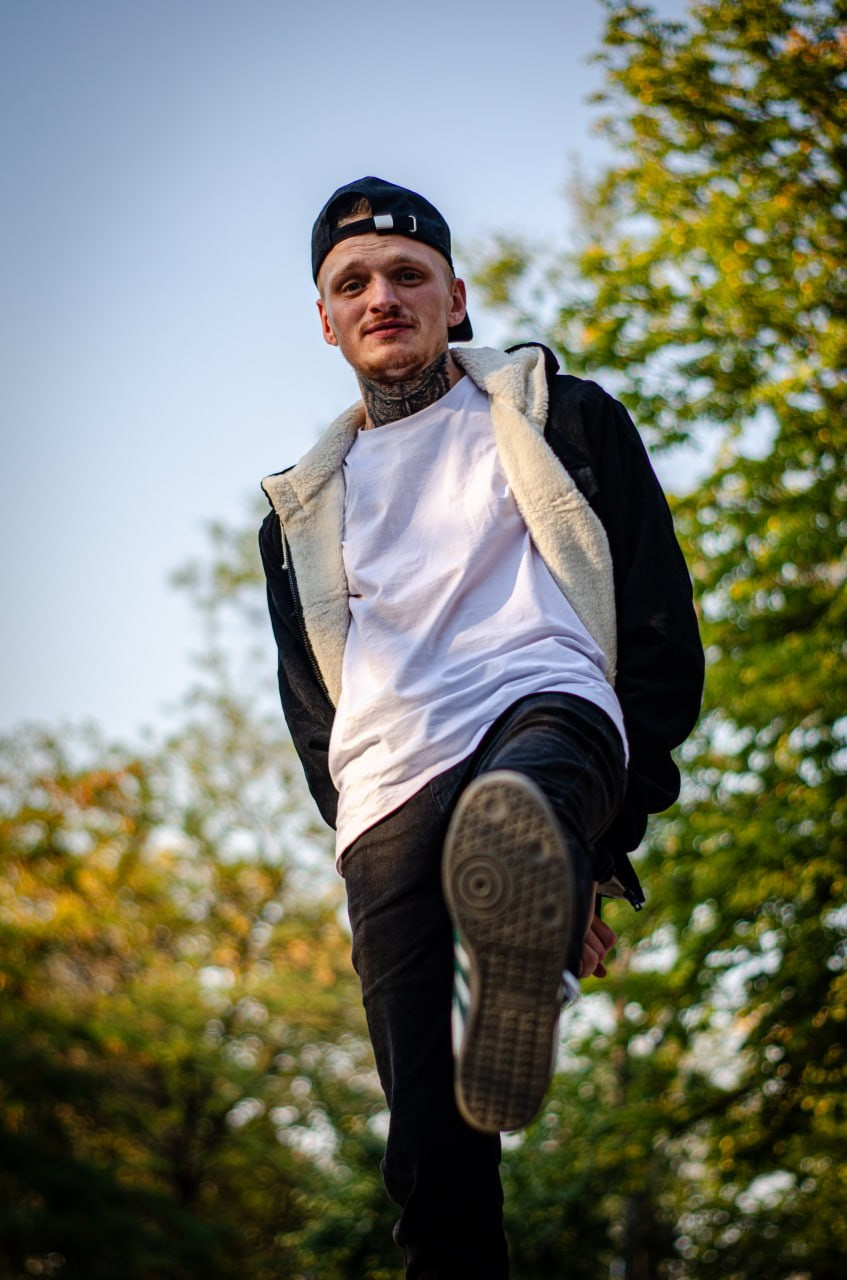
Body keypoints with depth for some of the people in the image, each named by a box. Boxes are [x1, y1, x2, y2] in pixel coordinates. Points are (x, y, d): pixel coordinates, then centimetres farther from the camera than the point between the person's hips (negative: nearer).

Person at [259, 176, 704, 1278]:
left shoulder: (562, 419, 20)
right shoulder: (303, 515, 28)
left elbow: (662, 624, 12)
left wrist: (611, 827, 1)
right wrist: (366, 846, 6)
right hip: (389, 797, 3)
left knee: (529, 793, -44)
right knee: (432, 1153, -10)